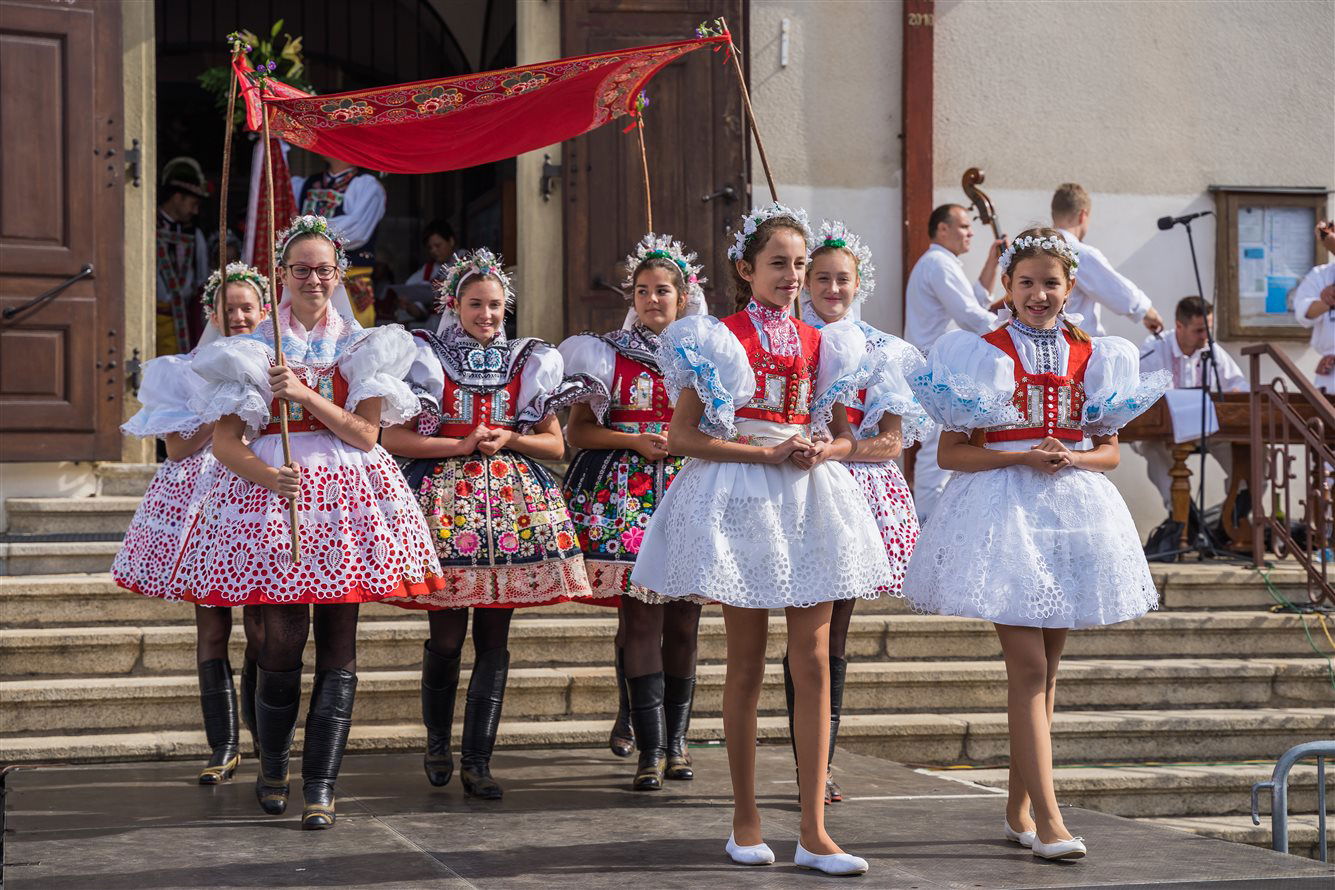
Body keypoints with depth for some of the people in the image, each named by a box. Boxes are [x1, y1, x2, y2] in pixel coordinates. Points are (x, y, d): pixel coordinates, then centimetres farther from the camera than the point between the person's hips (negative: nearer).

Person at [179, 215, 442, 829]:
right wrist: (265, 474, -17)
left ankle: (320, 787, -1)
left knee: (338, 642, -4)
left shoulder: (363, 346, 11)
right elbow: (225, 441, 2)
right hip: (270, 489, -1)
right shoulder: (254, 347, 9)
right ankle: (272, 768, 15)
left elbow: (365, 433, 0)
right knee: (283, 636, -7)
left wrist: (306, 394, -11)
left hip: (346, 493, 1)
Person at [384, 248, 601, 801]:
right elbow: (394, 438, -2)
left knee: (494, 638, 0)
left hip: (512, 500, 3)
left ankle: (477, 760, 3)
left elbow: (555, 445, 13)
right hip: (445, 498, -2)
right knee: (446, 637, -2)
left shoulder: (529, 363, 13)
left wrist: (509, 439, -5)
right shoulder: (425, 359, 5)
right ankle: (437, 742, 21)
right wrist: (462, 445, -10)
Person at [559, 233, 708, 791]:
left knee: (683, 620, 4)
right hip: (629, 494, -2)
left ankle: (675, 739, 15)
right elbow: (579, 431, 4)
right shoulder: (610, 353, 7)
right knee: (641, 616, -9)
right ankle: (650, 749, -7)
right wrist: (636, 442, -9)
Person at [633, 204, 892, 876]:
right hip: (740, 499, -4)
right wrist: (768, 453, -14)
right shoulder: (717, 339, -2)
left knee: (814, 662, -3)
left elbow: (843, 436, 18)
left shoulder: (818, 344, 11)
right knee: (746, 664, 4)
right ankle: (745, 817, 16)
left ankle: (813, 831, -2)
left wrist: (820, 451, -6)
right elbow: (681, 436, -7)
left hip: (810, 499, 4)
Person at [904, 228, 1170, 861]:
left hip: (1073, 509, 5)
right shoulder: (983, 354, -1)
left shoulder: (1094, 357, 10)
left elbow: (1109, 451, 14)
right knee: (1028, 666, -11)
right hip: (1005, 509, -5)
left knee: (1045, 666, 10)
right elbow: (950, 452, -3)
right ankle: (1048, 819, -14)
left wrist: (1073, 458, -8)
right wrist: (1023, 457, -16)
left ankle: (1018, 806, 20)